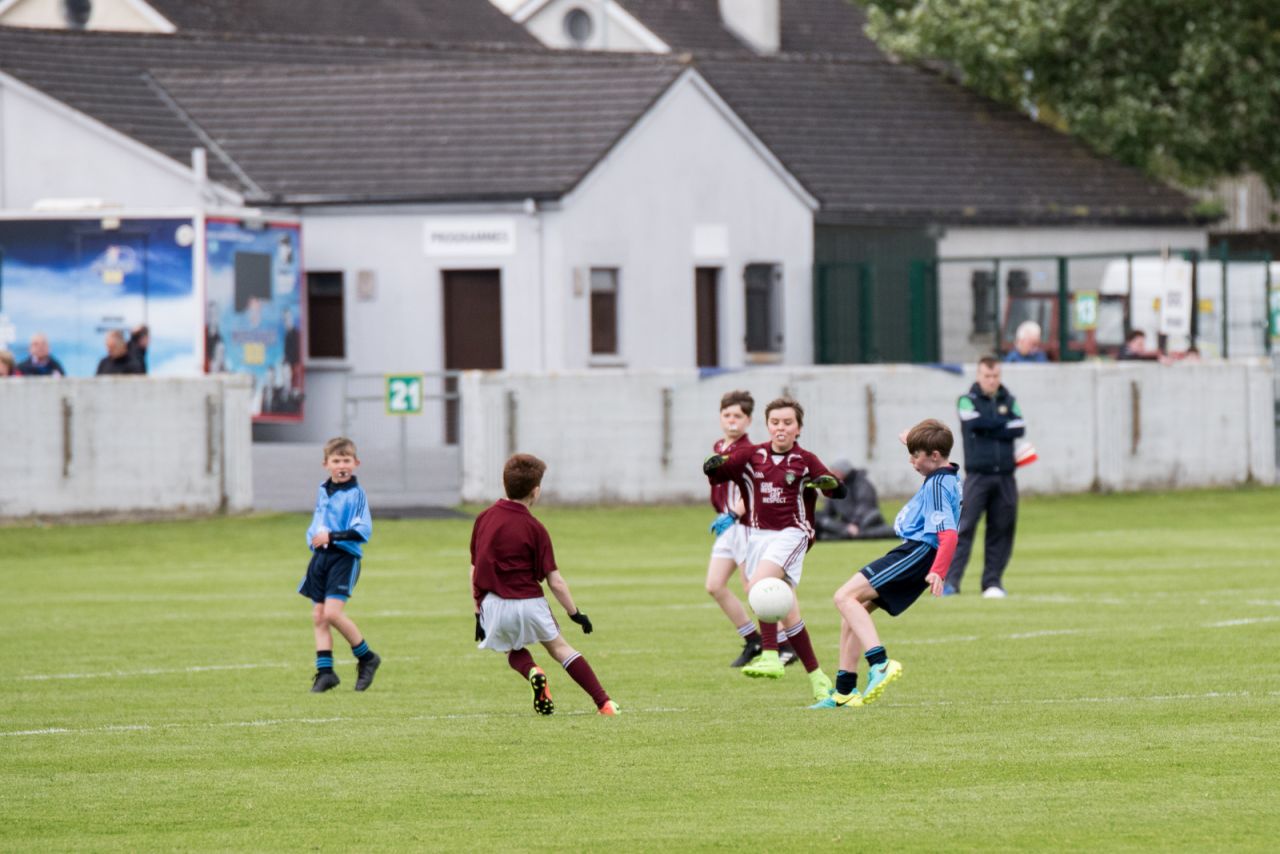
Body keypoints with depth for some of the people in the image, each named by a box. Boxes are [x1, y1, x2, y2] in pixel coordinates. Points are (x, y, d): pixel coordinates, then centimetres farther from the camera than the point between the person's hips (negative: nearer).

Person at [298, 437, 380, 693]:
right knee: (318, 616, 4)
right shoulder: (322, 491, 14)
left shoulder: (356, 493, -8)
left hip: (345, 557, -7)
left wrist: (332, 536, -22)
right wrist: (313, 538, 10)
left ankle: (366, 658, 1)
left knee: (332, 612, -17)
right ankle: (325, 671, 8)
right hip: (320, 556, 7)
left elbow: (363, 530, -16)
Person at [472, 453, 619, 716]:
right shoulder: (534, 529, -7)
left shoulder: (483, 519, 3)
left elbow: (475, 570, 8)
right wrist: (575, 613, 5)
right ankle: (603, 702, 10)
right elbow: (556, 582, -7)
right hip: (529, 603, -2)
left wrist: (478, 613, 16)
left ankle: (531, 671, -7)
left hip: (492, 604, 2)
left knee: (514, 650, 28)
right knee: (559, 646, 17)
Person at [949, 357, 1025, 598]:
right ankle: (951, 580, -12)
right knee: (965, 526, -10)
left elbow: (1020, 428, -2)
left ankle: (993, 582, 11)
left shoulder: (1009, 401, 13)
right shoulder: (968, 401, 5)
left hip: (1005, 476, 3)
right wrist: (1004, 422, -4)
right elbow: (975, 422, -15)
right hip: (977, 475, -3)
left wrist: (990, 429, -8)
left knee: (1002, 529, 4)